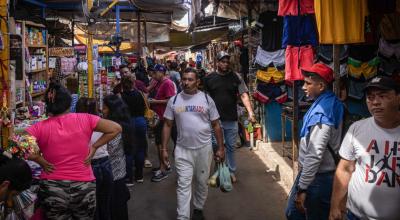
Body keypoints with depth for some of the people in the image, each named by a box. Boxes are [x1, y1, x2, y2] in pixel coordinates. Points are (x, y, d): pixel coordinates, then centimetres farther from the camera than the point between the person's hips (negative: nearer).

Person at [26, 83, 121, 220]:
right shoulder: (84, 119, -6)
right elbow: (116, 129, -5)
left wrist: (39, 160, -7)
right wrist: (95, 146, 0)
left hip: (52, 189, 0)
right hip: (84, 188, 0)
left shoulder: (40, 128, -7)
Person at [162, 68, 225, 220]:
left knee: (201, 182, 13)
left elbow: (216, 125, 2)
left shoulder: (206, 99, -1)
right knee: (183, 184, -2)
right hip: (182, 150, 0)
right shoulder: (174, 100, 1)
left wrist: (221, 148, 0)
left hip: (204, 148, 0)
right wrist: (164, 148, 0)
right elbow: (167, 125, 5)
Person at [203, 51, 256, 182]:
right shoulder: (209, 78, 1)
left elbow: (244, 95, -8)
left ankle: (231, 171, 26)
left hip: (231, 120, 1)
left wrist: (250, 112, -21)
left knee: (231, 147, 12)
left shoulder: (236, 77, 0)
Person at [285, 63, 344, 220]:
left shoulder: (321, 113, -24)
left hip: (316, 178, -9)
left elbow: (314, 155, -27)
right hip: (321, 174, 9)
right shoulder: (330, 104, 6)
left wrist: (302, 188, -22)